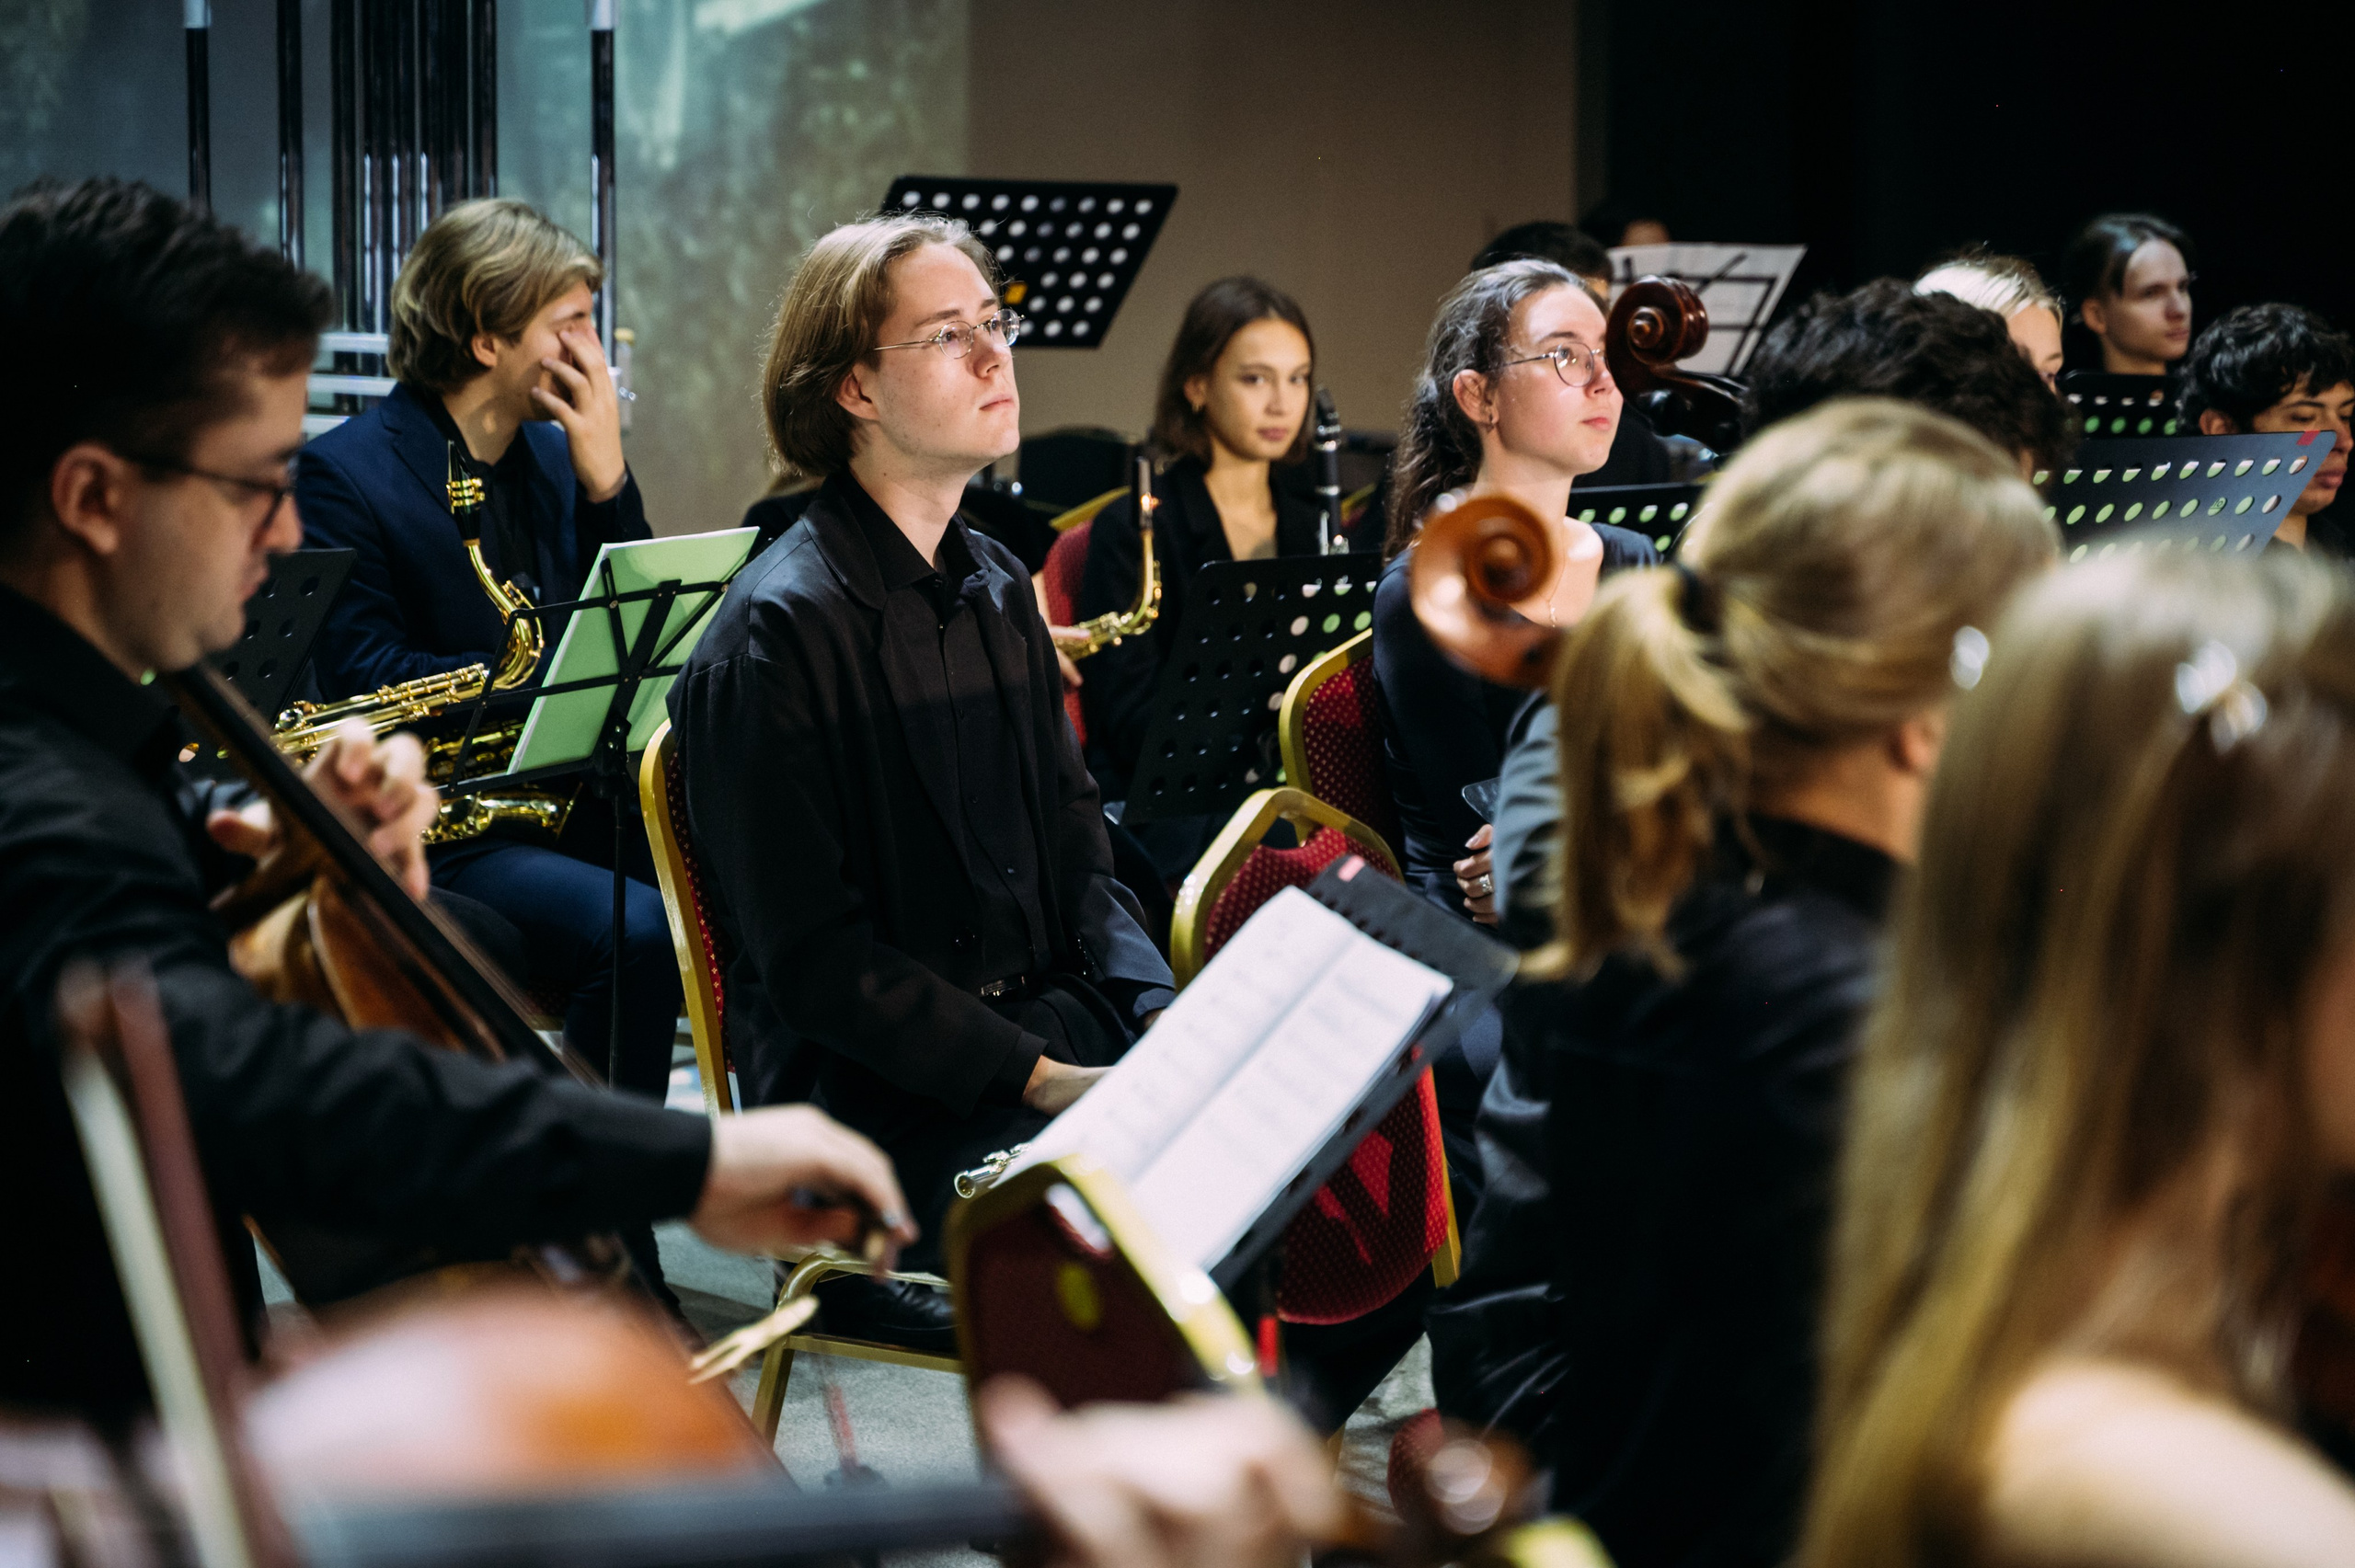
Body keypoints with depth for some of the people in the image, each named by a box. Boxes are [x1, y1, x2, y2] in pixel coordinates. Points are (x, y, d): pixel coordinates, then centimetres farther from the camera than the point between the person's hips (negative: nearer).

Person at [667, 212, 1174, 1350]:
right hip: (874, 1083, -8)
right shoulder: (779, 633, -11)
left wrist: (1160, 1012, -2)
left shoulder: (997, 589, 14)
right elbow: (811, 955, -14)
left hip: (1044, 1018, 8)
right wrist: (1032, 1077, -20)